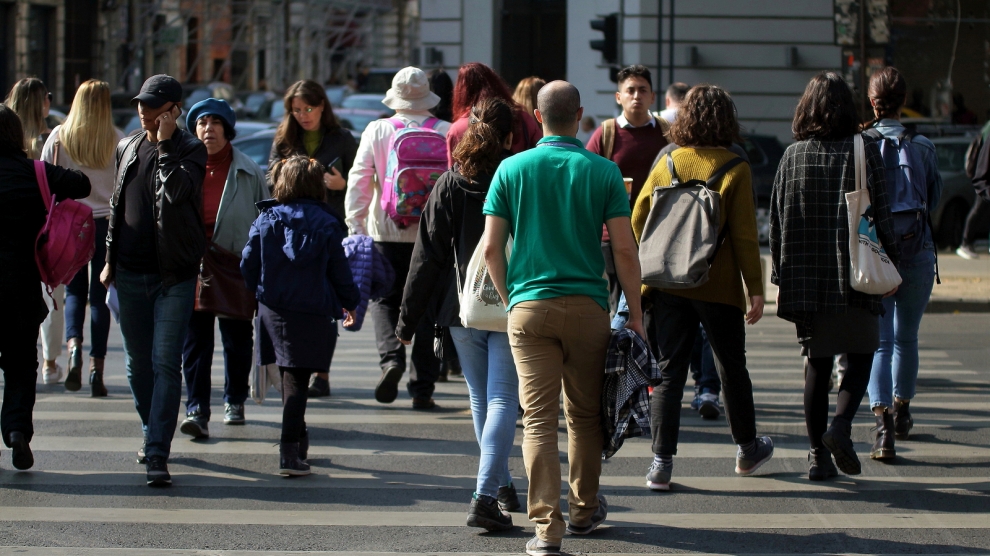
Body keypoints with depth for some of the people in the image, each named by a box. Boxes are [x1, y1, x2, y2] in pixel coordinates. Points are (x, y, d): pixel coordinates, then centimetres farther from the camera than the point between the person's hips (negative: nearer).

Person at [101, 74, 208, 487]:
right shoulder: (126, 148, 13)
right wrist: (110, 258, 18)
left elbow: (177, 191, -23)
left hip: (173, 276, -6)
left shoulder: (190, 150, -5)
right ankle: (155, 435, 31)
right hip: (130, 273, 6)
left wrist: (165, 144, -17)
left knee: (165, 363, -10)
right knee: (137, 364, 13)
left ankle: (157, 454, -12)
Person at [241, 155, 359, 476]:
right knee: (296, 380, -4)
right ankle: (289, 453, -11)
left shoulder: (266, 220, 0)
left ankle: (297, 440, 31)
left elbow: (248, 266, 3)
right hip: (313, 313, -3)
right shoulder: (326, 224, -7)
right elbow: (339, 271, -1)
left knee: (290, 376, 19)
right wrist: (350, 303, 15)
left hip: (272, 310, 3)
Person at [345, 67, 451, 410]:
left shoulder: (376, 131, -2)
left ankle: (391, 358, -11)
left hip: (386, 232, 0)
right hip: (432, 235, 0)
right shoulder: (446, 133, -2)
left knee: (385, 299, 15)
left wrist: (356, 225, 5)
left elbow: (358, 179, -1)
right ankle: (422, 388, 7)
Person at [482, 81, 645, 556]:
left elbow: (491, 248, 0)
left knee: (539, 418, -1)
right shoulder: (602, 171, -1)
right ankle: (584, 510, 28)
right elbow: (624, 250, -4)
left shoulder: (512, 169, 2)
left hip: (528, 307, 0)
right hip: (588, 305, 0)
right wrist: (635, 312, 4)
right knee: (585, 414, 15)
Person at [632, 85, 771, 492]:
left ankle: (661, 462, -4)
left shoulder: (667, 163, 2)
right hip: (718, 286, -2)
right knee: (732, 369, 15)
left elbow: (638, 220, 5)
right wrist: (755, 288, -4)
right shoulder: (734, 168, -7)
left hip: (668, 286, 2)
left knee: (668, 371, 4)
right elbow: (744, 234, -9)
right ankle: (747, 450, 31)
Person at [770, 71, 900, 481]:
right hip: (856, 277, -2)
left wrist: (779, 278, 12)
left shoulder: (793, 156, 2)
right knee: (861, 356, 12)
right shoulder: (865, 152, -4)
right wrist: (890, 266, 9)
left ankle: (818, 455, 9)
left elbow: (777, 221, 4)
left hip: (805, 279, 2)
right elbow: (882, 217, -2)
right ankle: (841, 424, -12)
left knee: (817, 365, 10)